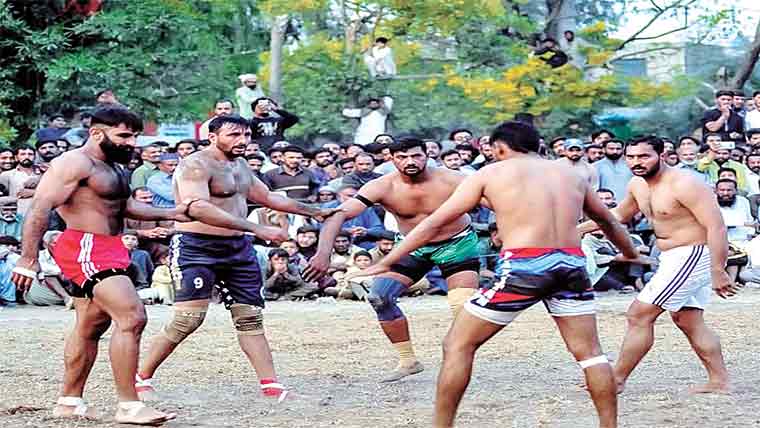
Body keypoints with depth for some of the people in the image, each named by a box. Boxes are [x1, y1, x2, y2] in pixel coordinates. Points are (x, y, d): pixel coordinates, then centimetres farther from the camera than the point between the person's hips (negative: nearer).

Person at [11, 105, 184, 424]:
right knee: (132, 317, -19)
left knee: (91, 327, 16)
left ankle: (69, 402, 25)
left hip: (107, 251, 11)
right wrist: (28, 259, -27)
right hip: (85, 248, -11)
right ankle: (128, 407, -20)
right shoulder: (75, 163, -13)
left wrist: (169, 214, 21)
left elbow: (124, 206, 31)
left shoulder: (112, 167, 19)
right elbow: (40, 209, -20)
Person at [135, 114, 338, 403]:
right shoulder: (196, 166, -15)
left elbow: (267, 198, 30)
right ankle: (141, 378, -1)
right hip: (197, 247, -8)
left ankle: (270, 386, 4)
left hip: (238, 248, 9)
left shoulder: (240, 165, 16)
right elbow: (198, 208, -31)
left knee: (250, 319, 5)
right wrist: (257, 229, -35)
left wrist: (315, 212, 30)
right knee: (188, 319, -14)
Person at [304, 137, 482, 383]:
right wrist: (324, 254, -43)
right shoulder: (383, 187, -21)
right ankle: (407, 361, 5)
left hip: (456, 244, -3)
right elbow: (339, 215, -28)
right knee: (379, 297, -9)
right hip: (412, 246, 3)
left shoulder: (451, 181, -26)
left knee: (463, 308, -18)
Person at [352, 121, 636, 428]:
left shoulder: (491, 173, 10)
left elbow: (434, 223, 9)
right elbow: (608, 221, 35)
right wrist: (631, 253, 54)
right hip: (571, 264, 4)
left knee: (458, 346, 8)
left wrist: (385, 263, 13)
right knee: (589, 352, 14)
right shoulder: (571, 174, 21)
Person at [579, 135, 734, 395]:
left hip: (694, 255, -10)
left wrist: (718, 272, -30)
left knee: (639, 315, -8)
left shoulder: (684, 184, -21)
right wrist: (578, 229, 19)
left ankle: (617, 380, -1)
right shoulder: (638, 185, 6)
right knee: (688, 322, 15)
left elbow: (716, 227, -25)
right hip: (673, 258, 10)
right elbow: (619, 215, 26)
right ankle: (719, 381, 19)